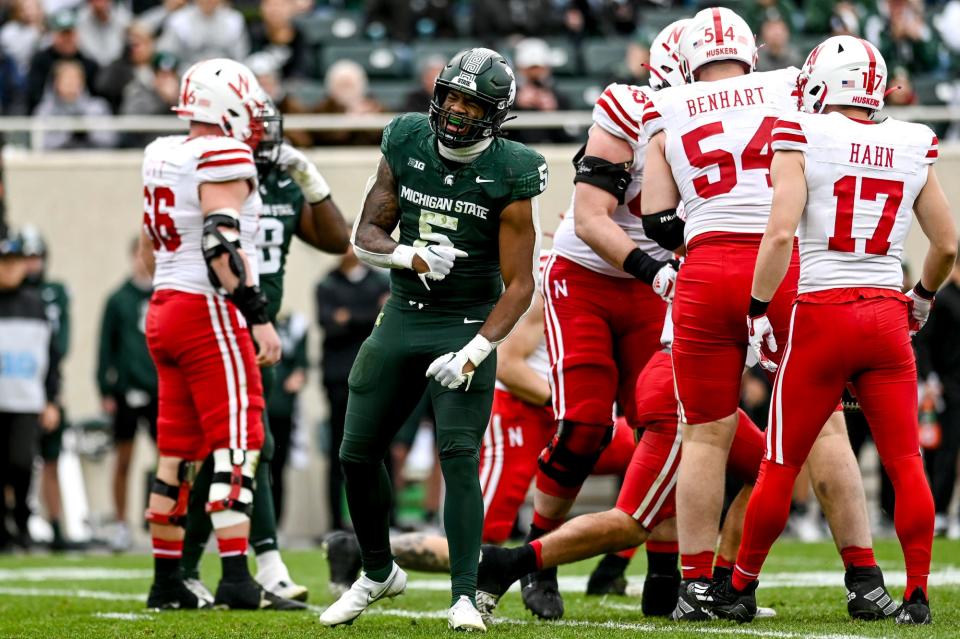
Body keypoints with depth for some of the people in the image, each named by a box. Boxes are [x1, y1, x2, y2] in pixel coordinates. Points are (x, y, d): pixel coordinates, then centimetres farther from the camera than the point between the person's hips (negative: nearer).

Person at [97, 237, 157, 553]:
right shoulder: (118, 299, 3)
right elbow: (106, 347, 2)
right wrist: (105, 390, -3)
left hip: (162, 392, 1)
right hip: (127, 392, -1)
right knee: (124, 460, 5)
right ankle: (121, 524, 13)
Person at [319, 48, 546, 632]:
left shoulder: (508, 177, -13)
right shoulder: (406, 145, -2)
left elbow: (519, 284, -13)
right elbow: (366, 235, 1)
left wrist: (475, 352, -24)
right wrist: (411, 256, -21)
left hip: (468, 325, -5)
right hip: (403, 316, 5)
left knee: (459, 456, -17)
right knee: (359, 452, 8)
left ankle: (465, 596, -14)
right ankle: (379, 573, 28)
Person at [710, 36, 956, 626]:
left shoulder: (803, 139, -4)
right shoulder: (913, 148, 7)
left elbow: (780, 233, -14)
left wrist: (759, 311, -6)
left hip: (823, 313, -2)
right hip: (888, 316, 3)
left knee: (782, 464, 7)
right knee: (905, 461, 5)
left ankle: (740, 589, 18)